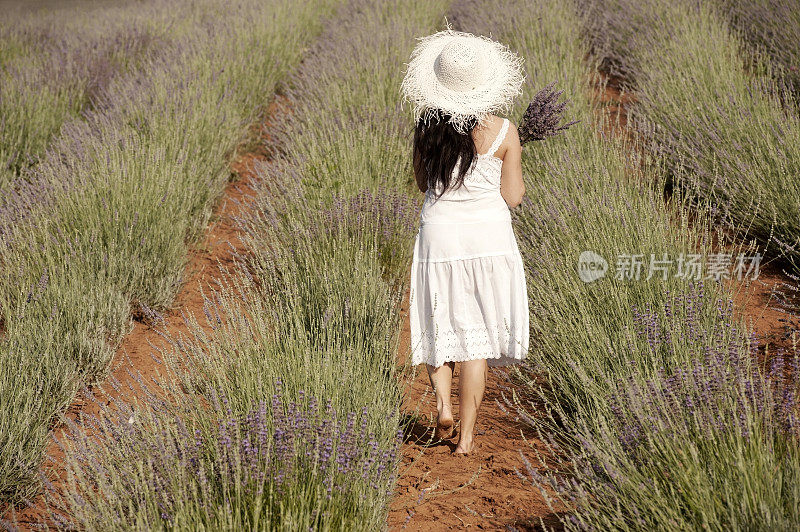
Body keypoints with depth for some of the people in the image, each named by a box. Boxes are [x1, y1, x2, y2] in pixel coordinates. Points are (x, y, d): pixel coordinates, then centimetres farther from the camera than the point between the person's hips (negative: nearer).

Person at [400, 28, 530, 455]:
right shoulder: (503, 131, -9)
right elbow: (513, 196, -4)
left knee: (439, 327, 19)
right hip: (488, 238, -1)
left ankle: (443, 402, -2)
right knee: (476, 334, 7)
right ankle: (466, 434, 8)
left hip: (438, 237, 1)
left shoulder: (426, 127, -4)